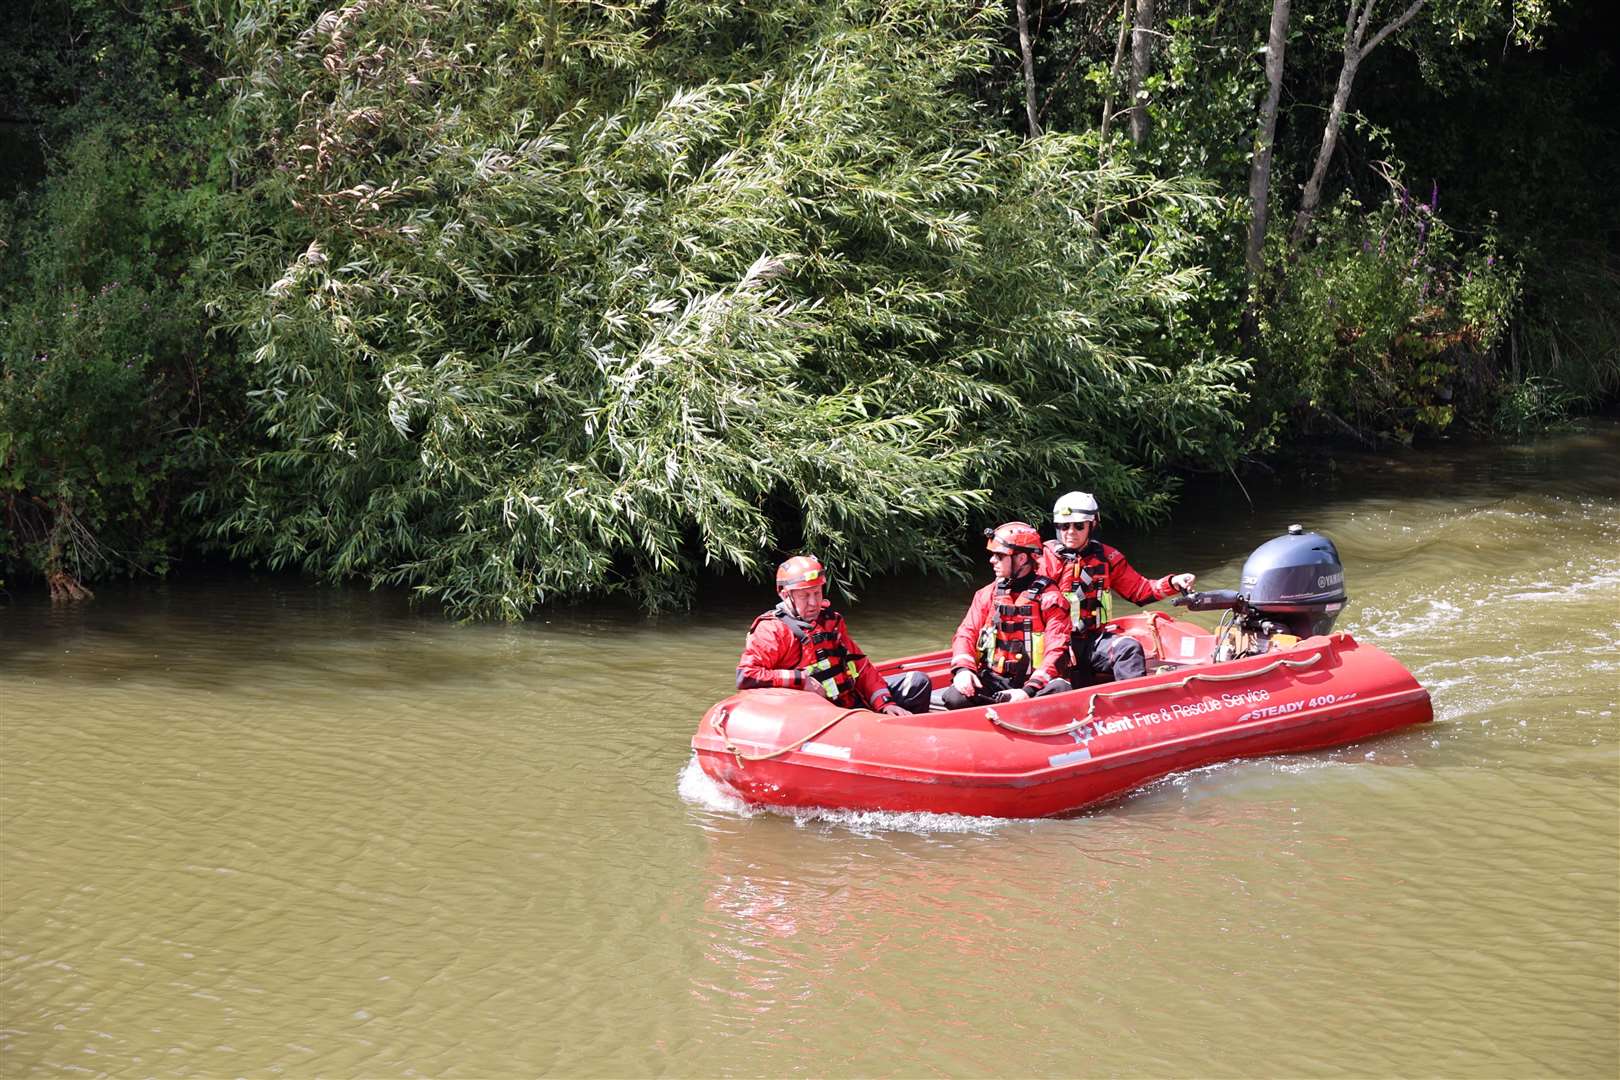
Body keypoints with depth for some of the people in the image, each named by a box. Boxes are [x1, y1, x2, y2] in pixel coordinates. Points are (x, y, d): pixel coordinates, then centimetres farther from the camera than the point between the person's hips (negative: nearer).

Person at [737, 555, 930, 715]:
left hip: (853, 700, 8)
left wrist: (885, 704, 0)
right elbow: (745, 677, -18)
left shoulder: (831, 620, 16)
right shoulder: (772, 629, -6)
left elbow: (861, 667, 14)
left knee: (917, 682, 9)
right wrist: (800, 680, -20)